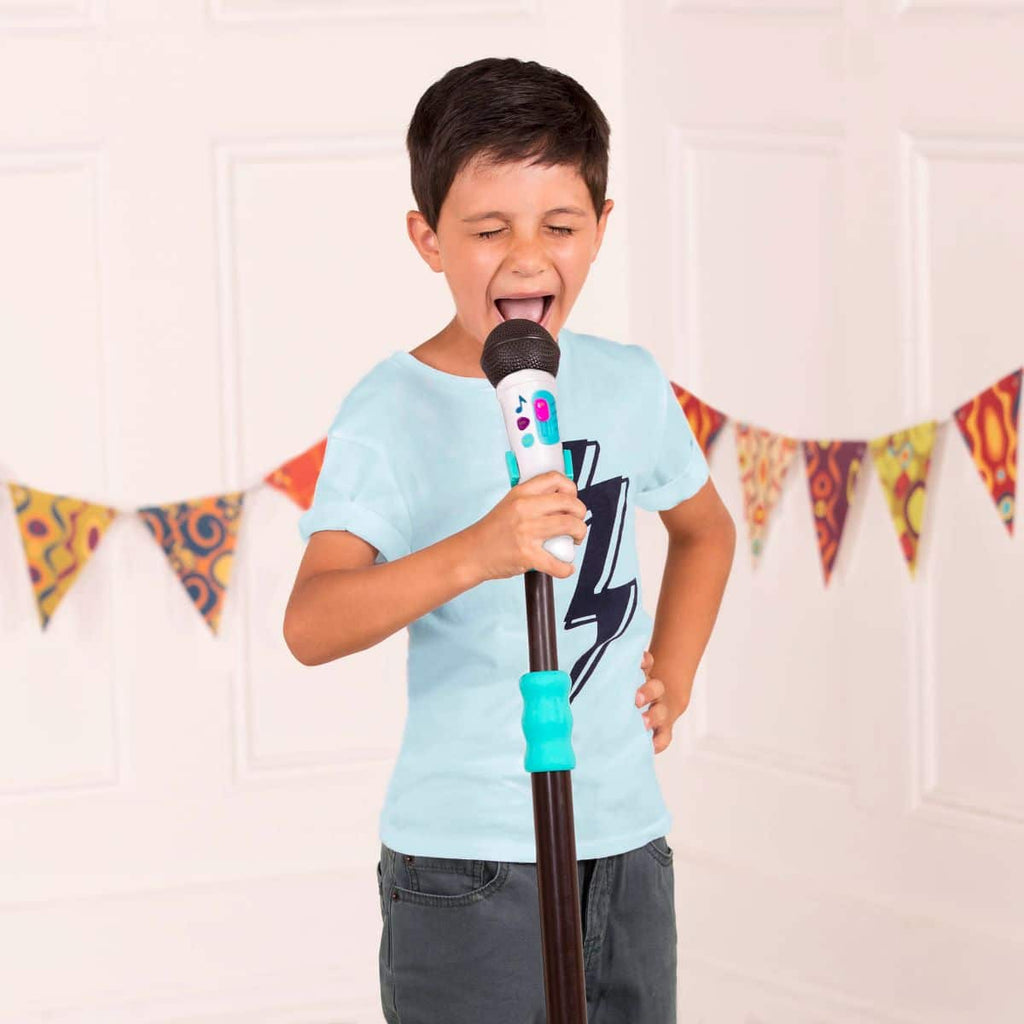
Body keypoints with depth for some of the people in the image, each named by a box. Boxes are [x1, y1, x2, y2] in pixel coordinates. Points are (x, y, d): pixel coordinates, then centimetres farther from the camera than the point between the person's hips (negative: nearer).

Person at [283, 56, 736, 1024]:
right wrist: (470, 556, -43)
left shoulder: (630, 385, 5)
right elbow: (310, 626, -28)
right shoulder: (394, 413, -13)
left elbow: (705, 529, 28)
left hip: (625, 839, 6)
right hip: (467, 864, -5)